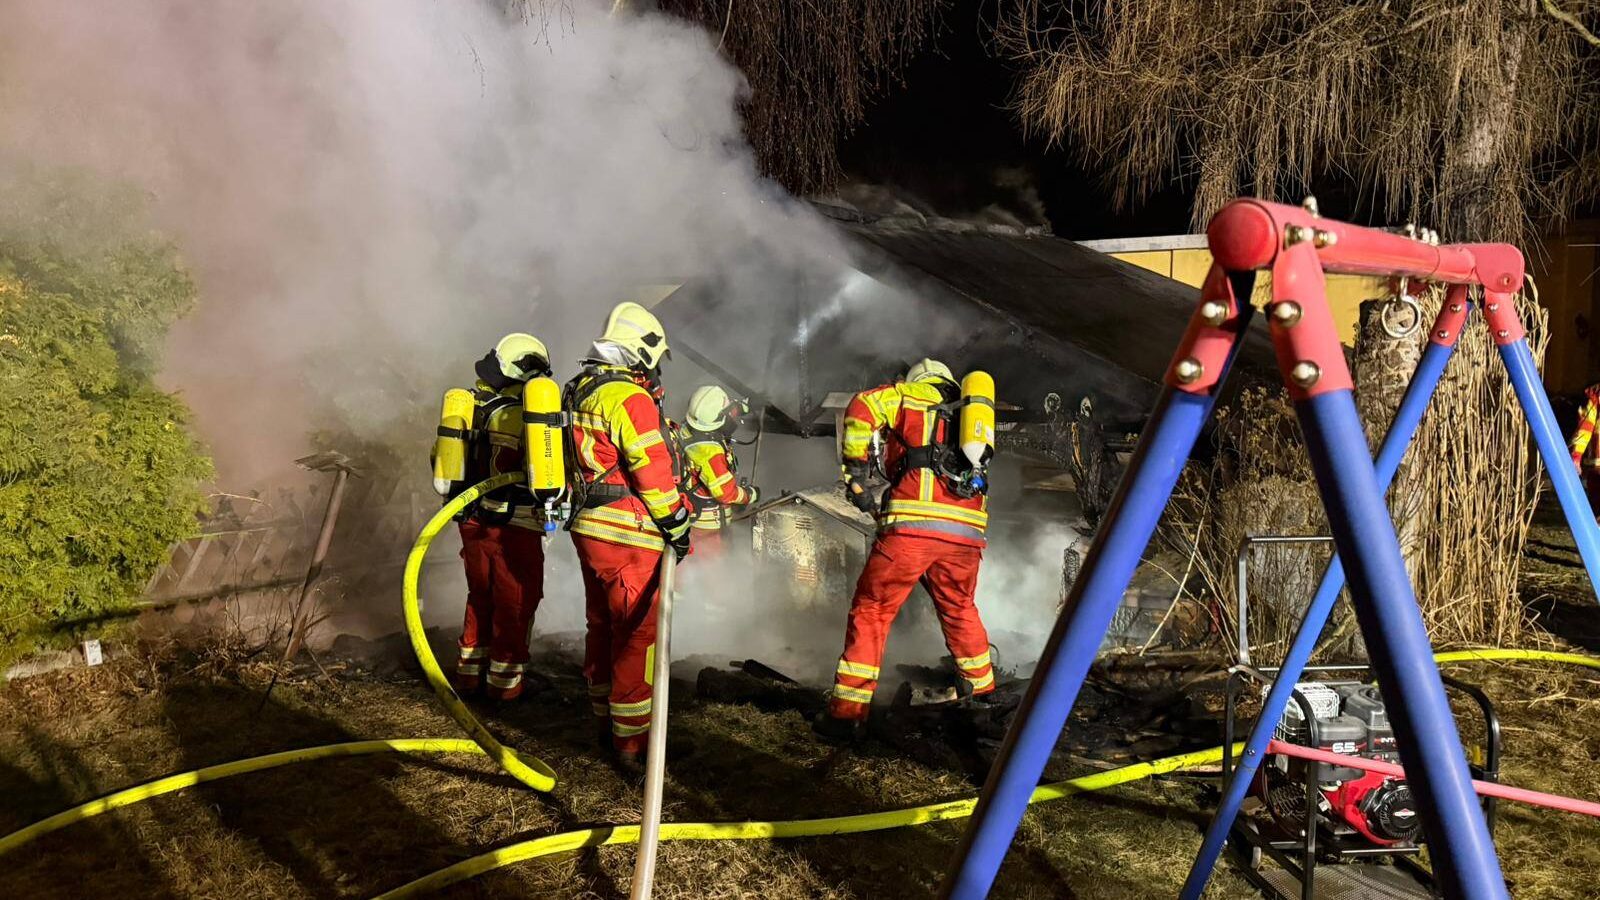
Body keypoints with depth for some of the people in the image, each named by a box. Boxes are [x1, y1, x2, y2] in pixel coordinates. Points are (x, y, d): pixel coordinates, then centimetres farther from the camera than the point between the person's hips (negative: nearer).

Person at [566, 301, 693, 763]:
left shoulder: (581, 391, 13)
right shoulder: (630, 398, -17)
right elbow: (654, 471, -18)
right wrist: (677, 525, -8)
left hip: (588, 527, 10)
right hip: (628, 536, -10)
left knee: (604, 627, 19)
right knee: (638, 633, -4)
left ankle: (606, 720, 31)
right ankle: (632, 739, 0)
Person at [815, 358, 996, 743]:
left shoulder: (914, 395, 15)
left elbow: (862, 408, -2)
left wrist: (856, 469, 3)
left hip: (914, 526, -5)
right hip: (968, 532, 5)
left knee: (871, 611, 2)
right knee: (959, 608, 29)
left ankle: (848, 712, -1)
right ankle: (982, 687, 42)